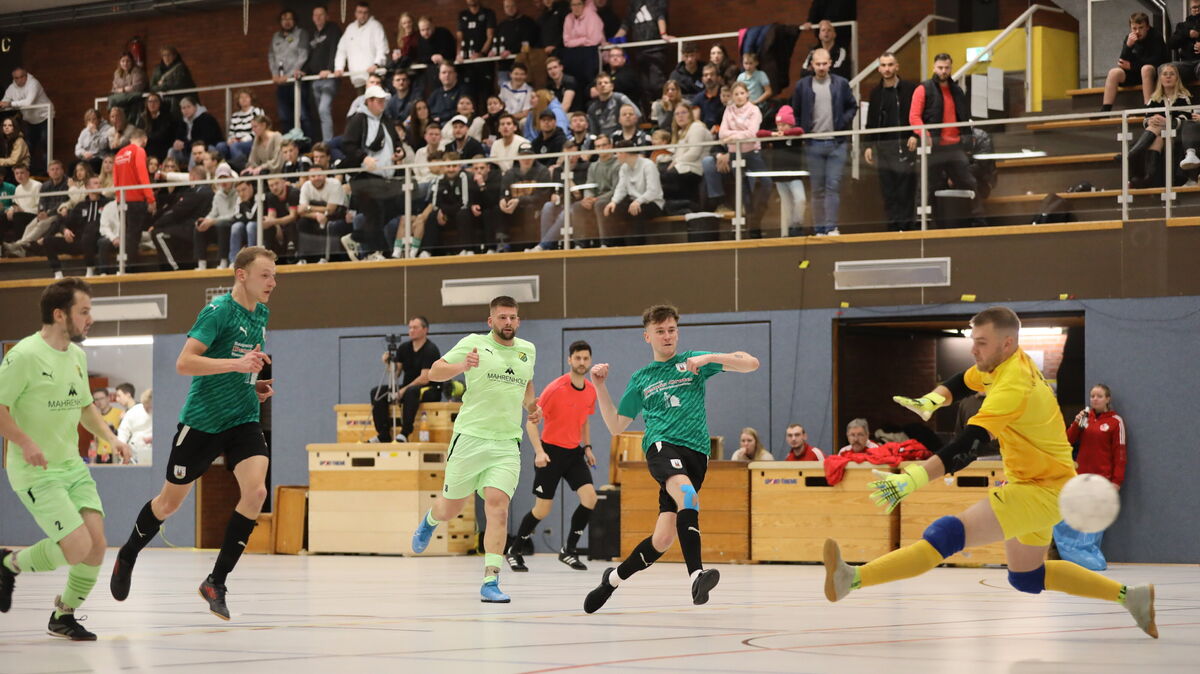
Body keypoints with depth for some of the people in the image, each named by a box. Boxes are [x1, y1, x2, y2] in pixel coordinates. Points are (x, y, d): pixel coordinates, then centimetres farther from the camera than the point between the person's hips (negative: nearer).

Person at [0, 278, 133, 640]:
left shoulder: (77, 355, 10)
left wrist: (110, 437, 9)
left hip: (72, 466, 8)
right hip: (36, 472, -8)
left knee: (97, 544, -4)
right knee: (78, 548, -17)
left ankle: (64, 617, 17)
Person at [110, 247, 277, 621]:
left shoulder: (261, 313, 8)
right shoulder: (217, 311, -16)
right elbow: (184, 363, -24)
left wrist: (255, 383, 10)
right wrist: (237, 364, -31)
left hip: (243, 418, 5)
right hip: (202, 420, -5)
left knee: (255, 491, -18)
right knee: (170, 501, 9)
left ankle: (216, 581, -8)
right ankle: (127, 556, 38)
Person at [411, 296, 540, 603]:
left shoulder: (528, 350, 12)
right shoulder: (474, 344, -4)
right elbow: (434, 372, -9)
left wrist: (531, 406, 16)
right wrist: (462, 366, -27)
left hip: (507, 444, 2)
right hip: (470, 437, -2)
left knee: (497, 505, -15)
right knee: (450, 508, 8)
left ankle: (490, 582, -17)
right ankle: (429, 521, 47)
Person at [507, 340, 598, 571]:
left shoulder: (591, 391, 3)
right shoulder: (555, 389, -16)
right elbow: (531, 422, -13)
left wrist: (587, 447, 10)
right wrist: (539, 452, -23)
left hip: (574, 453, 5)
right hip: (550, 452, -5)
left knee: (589, 498, -14)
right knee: (542, 509, -2)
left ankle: (569, 550, 1)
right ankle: (513, 551, 19)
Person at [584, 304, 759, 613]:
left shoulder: (693, 361, 15)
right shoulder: (640, 379, 20)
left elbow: (751, 363, 6)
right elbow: (616, 426, 22)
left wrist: (709, 358, -8)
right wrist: (600, 387, 12)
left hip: (696, 452, 1)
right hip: (662, 445, -1)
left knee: (663, 538, -4)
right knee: (687, 494, -35)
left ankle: (614, 578, 19)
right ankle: (696, 575, -47)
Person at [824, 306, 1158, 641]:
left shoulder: (1013, 385, -26)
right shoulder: (1001, 363, 1)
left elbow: (967, 446, -38)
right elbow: (961, 383, 19)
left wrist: (912, 478, -48)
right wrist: (930, 400, -4)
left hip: (1041, 491, -10)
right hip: (1029, 479, 10)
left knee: (948, 534, -26)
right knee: (1026, 578, 25)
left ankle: (852, 579, -39)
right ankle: (1130, 596, 32)